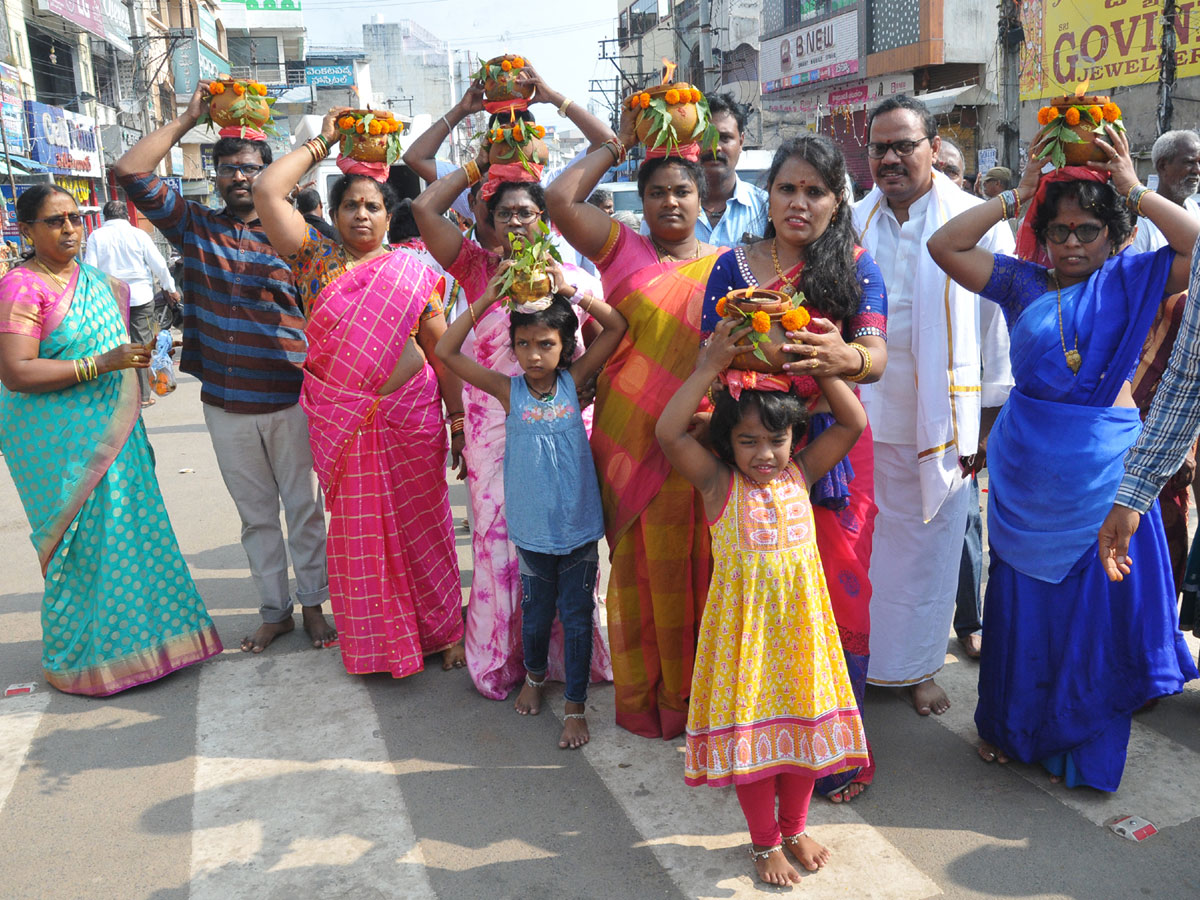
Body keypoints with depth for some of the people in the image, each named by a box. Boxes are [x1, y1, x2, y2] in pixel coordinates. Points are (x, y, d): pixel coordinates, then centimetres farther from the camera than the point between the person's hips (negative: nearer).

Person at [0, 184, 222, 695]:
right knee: (84, 540, -2)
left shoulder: (96, 280, 13)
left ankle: (127, 638, 25)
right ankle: (76, 658, 14)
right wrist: (101, 364, -23)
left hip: (109, 432, 8)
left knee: (126, 531, 10)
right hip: (62, 442, -7)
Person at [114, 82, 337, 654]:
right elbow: (131, 172, 0)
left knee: (305, 507, 7)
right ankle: (274, 611, 26)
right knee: (256, 515, 13)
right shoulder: (194, 227, 7)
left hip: (291, 400, -2)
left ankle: (313, 604, 23)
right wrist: (186, 119, 4)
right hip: (226, 405, 3)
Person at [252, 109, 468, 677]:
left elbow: (443, 351, 3)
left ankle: (442, 630, 24)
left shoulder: (414, 274, 2)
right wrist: (321, 143, 2)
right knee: (357, 529, 9)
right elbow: (266, 191, -5)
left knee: (421, 524, 8)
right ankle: (373, 641, 26)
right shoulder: (315, 258, 4)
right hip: (339, 420, 1)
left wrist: (458, 420, 0)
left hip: (410, 416, -1)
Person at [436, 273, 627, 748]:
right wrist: (485, 299, -16)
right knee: (535, 611, 18)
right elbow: (447, 352, -10)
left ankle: (575, 706, 23)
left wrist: (571, 291, -15)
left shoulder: (573, 381, -5)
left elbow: (618, 327, -8)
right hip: (532, 527, 1)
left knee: (577, 617, 9)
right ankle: (534, 676, 46)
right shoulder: (508, 390, -5)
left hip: (578, 526, 0)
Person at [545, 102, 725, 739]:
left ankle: (693, 694, 25)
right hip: (630, 441, 0)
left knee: (694, 568, 7)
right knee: (640, 567, 8)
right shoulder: (622, 249, 5)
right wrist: (619, 143, 3)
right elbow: (559, 199, -7)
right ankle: (644, 696, 25)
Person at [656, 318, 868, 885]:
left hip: (800, 620, 3)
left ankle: (794, 828, 39)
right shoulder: (717, 483, -9)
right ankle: (764, 842, 30)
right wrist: (710, 367, -24)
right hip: (743, 621, -3)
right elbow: (668, 433, -23)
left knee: (804, 721, 15)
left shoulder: (800, 474, 0)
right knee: (750, 729, 8)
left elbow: (853, 423, -3)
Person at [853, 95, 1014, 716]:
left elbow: (1002, 326, 0)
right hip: (858, 419, 2)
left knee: (928, 548, 10)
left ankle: (917, 665, 29)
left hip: (938, 422, -1)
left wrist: (993, 419, -1)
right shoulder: (851, 225, 5)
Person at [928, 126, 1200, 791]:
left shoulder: (1130, 281, 1)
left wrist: (1135, 191, -10)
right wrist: (1017, 194, -5)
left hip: (1103, 469, -1)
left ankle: (1081, 743, 26)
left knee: (1097, 600, 8)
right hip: (1025, 462, 1)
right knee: (1020, 594, 12)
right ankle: (1011, 725, 31)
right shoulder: (1022, 282, 3)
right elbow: (944, 246, -5)